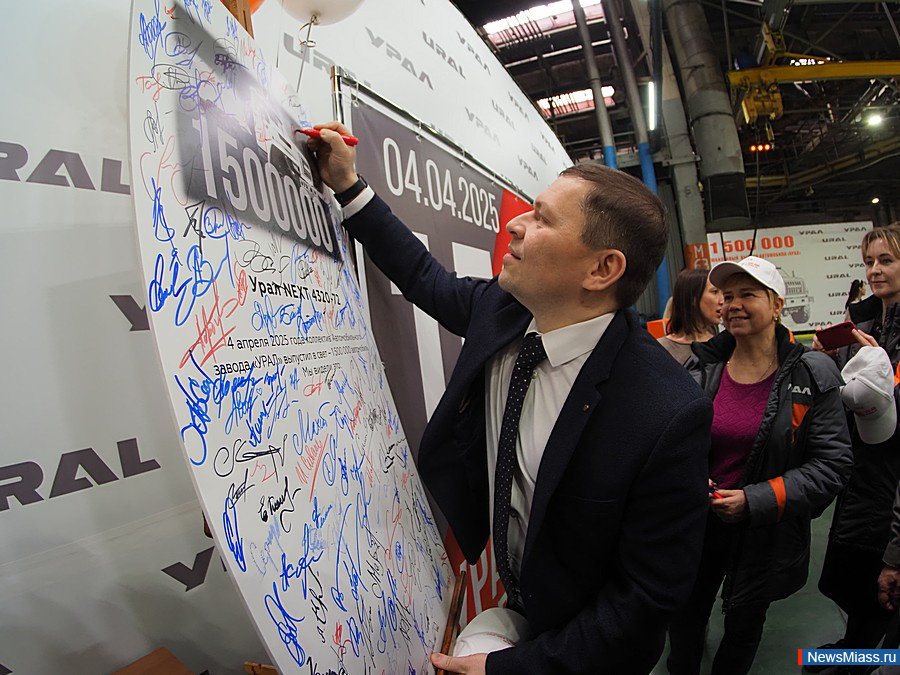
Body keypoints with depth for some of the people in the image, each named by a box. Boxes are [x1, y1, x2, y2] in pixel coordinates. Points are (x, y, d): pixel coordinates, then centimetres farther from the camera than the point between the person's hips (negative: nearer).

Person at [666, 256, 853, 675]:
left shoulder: (812, 376, -11)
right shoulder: (702, 369, -6)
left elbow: (832, 464, -12)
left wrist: (756, 501, -20)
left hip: (766, 536, -1)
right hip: (696, 526, 2)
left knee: (743, 629, 22)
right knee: (684, 624, 18)